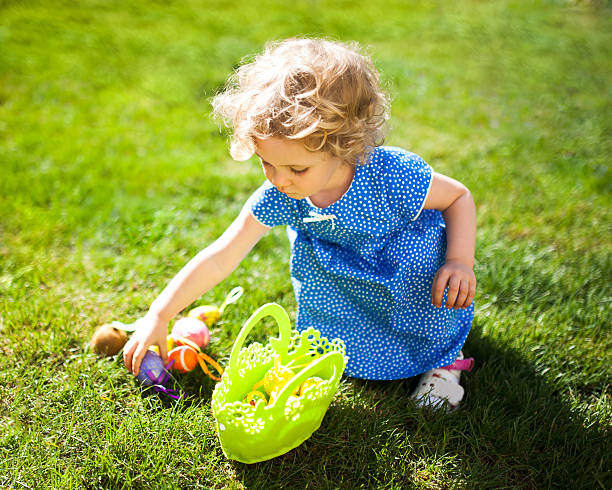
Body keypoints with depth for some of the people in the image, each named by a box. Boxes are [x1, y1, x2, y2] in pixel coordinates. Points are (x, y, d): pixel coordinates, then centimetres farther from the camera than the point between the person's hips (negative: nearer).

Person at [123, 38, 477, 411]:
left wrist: (461, 261, -34)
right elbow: (219, 258, -24)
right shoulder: (278, 198, -28)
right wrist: (158, 316, -26)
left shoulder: (395, 174, -36)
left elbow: (460, 197, -19)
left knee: (418, 249, -34)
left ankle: (443, 356, -10)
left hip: (411, 248, -4)